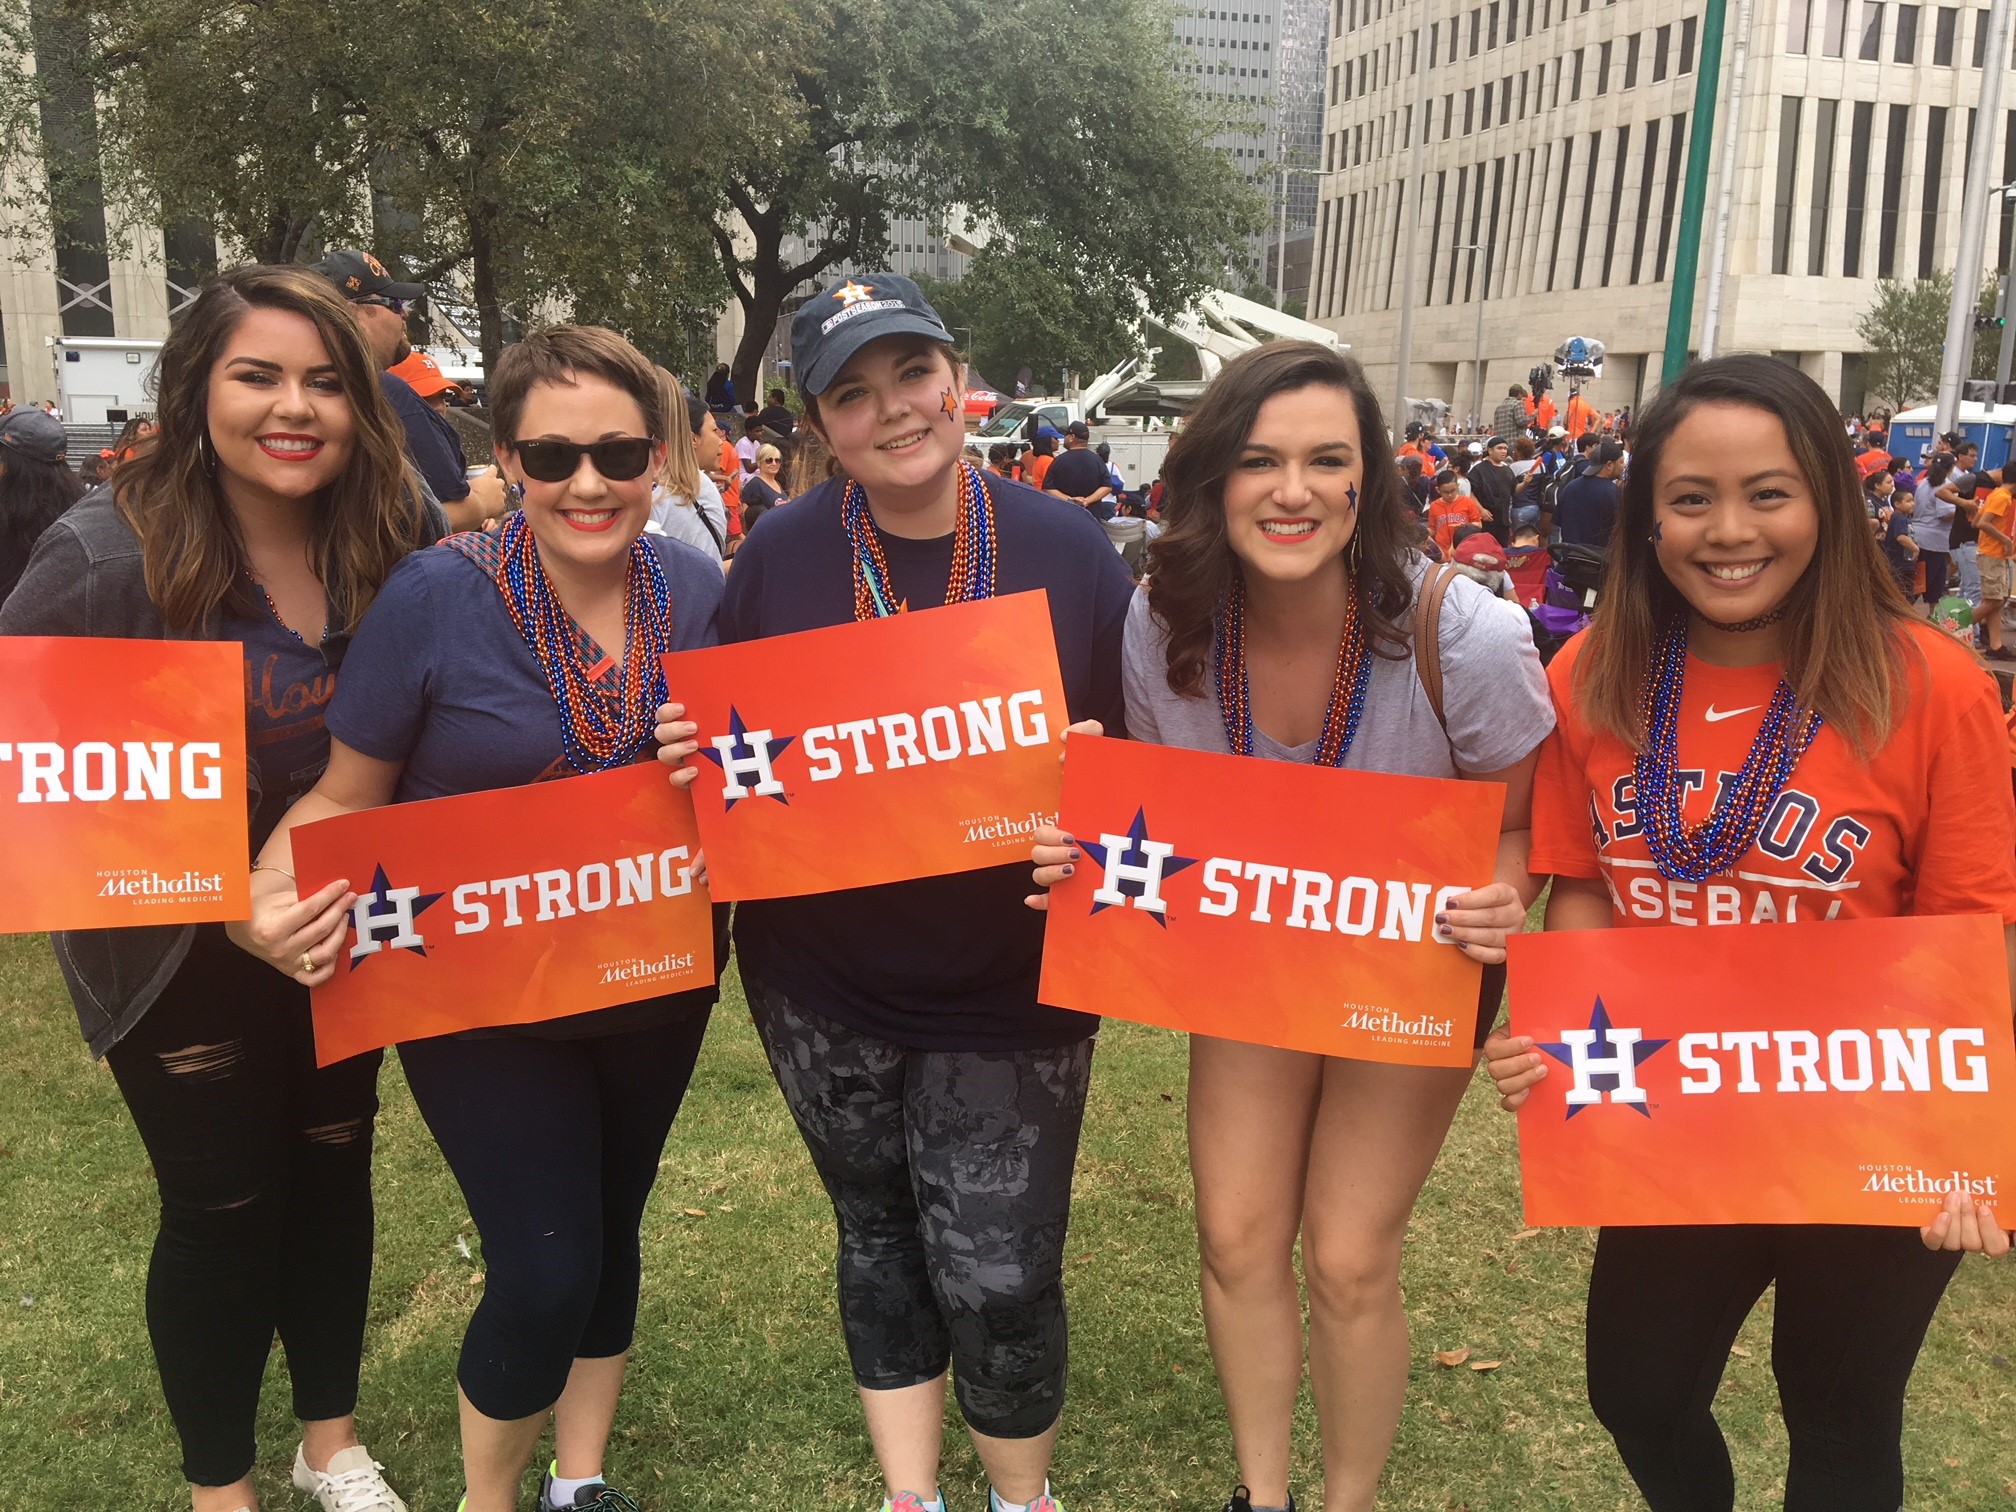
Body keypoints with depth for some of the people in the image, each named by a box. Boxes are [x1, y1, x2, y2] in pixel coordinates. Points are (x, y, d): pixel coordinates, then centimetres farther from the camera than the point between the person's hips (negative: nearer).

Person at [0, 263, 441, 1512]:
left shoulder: (396, 538, -10)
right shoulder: (110, 555, -21)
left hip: (346, 922, 4)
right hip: (176, 943, -4)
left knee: (334, 1165, 18)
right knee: (223, 1203, 8)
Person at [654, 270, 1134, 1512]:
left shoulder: (1069, 550, -7)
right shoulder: (779, 556, -4)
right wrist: (695, 751, -13)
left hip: (1010, 987, -2)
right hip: (824, 986, 2)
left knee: (998, 1275, 4)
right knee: (879, 1240, 19)